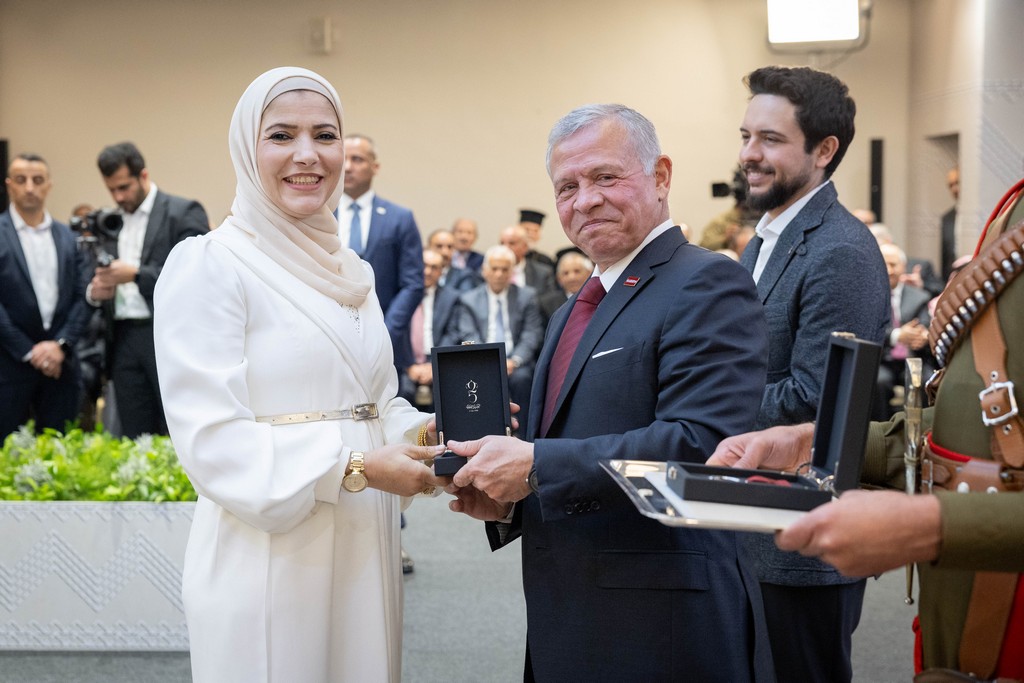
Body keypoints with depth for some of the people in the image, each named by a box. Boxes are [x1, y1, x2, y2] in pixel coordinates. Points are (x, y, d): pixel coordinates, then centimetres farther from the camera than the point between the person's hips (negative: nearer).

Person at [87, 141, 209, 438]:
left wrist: (136, 274, -20)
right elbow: (100, 278, 19)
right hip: (124, 341, 5)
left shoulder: (184, 213, -2)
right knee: (135, 442, 6)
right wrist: (95, 291, -5)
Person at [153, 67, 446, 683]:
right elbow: (212, 440, -16)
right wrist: (354, 468, -21)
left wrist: (429, 434, -2)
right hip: (271, 558, -7)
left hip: (364, 552, 7)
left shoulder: (350, 272, 13)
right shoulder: (208, 264, -9)